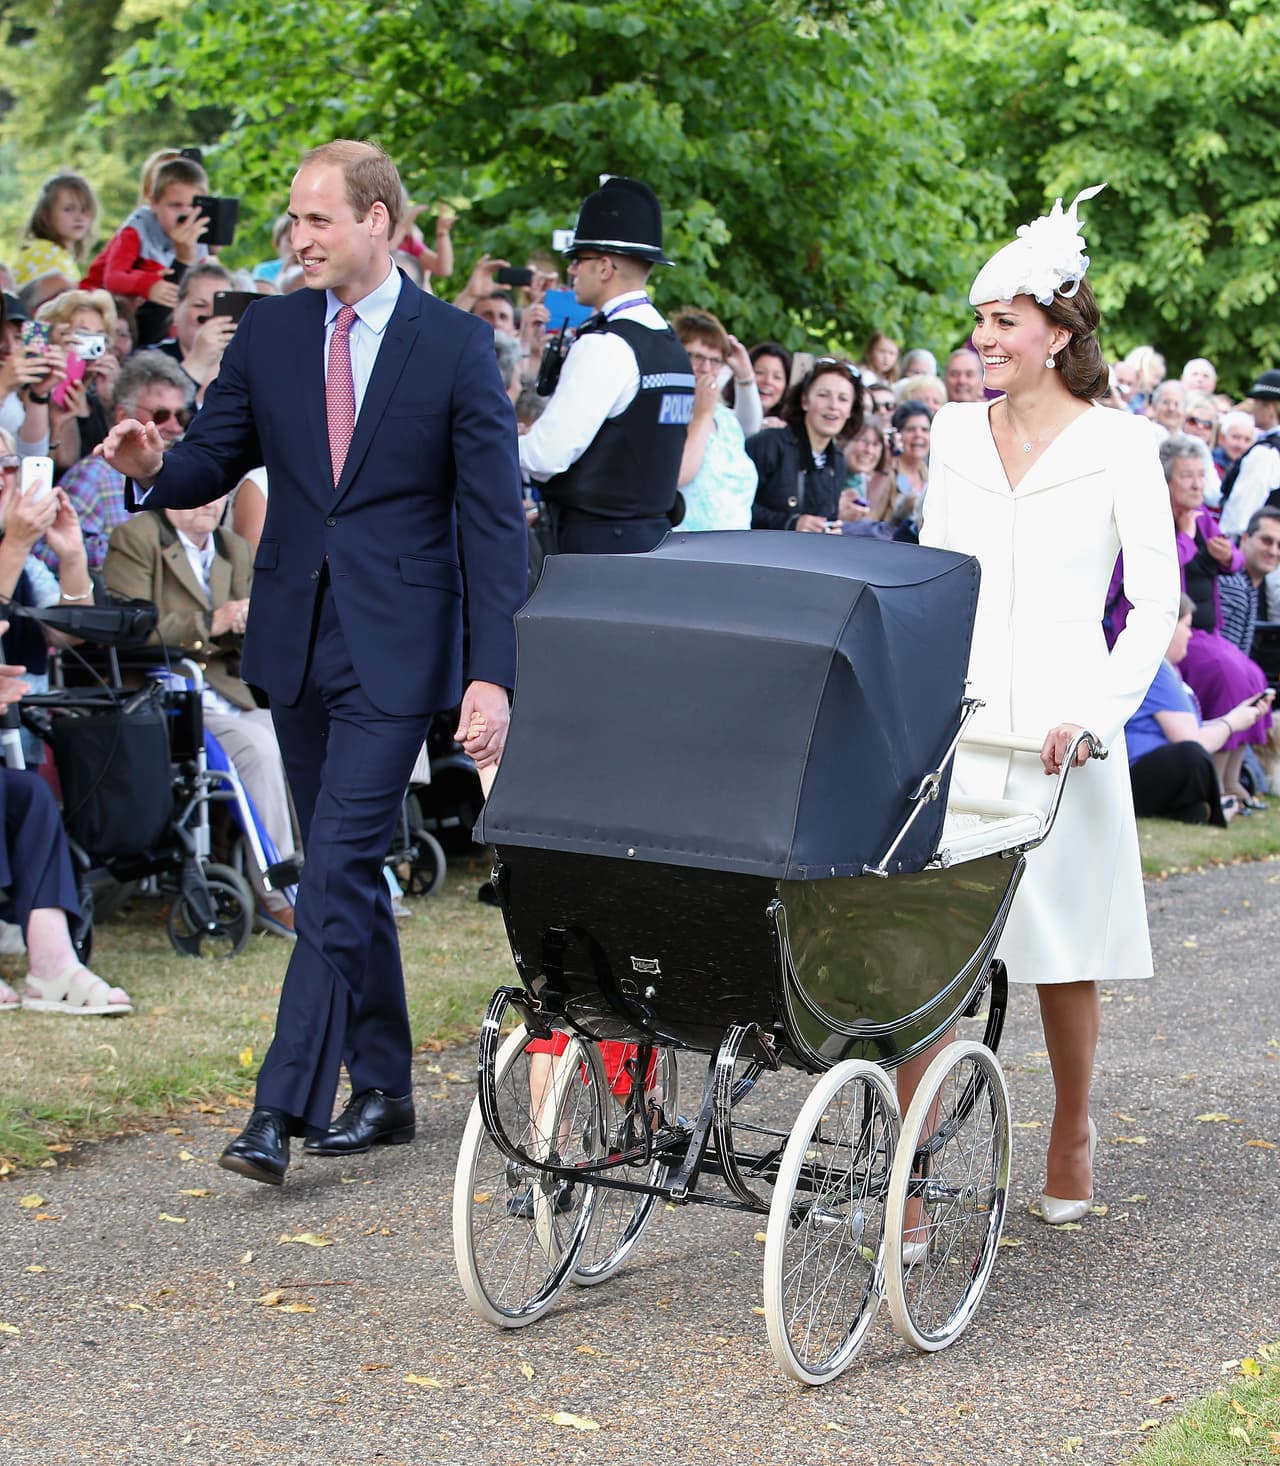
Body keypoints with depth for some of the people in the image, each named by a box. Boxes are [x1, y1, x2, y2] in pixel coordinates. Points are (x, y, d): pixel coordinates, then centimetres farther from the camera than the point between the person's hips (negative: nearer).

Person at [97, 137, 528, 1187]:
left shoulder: (456, 345, -5)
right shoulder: (270, 332, 7)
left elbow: (494, 520, -6)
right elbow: (215, 460, 11)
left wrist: (492, 675, -13)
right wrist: (155, 466, -14)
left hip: (396, 648, -5)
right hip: (296, 638, 5)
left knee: (337, 873, -12)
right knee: (346, 873, 13)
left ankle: (283, 1111, -13)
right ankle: (382, 1091, 25)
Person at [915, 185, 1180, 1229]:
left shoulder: (1118, 446, -1)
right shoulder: (956, 433, 11)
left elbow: (1158, 601, -4)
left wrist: (1096, 710, -15)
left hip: (1058, 725, -3)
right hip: (952, 715, 3)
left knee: (1063, 947, 8)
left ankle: (1072, 1132, 30)